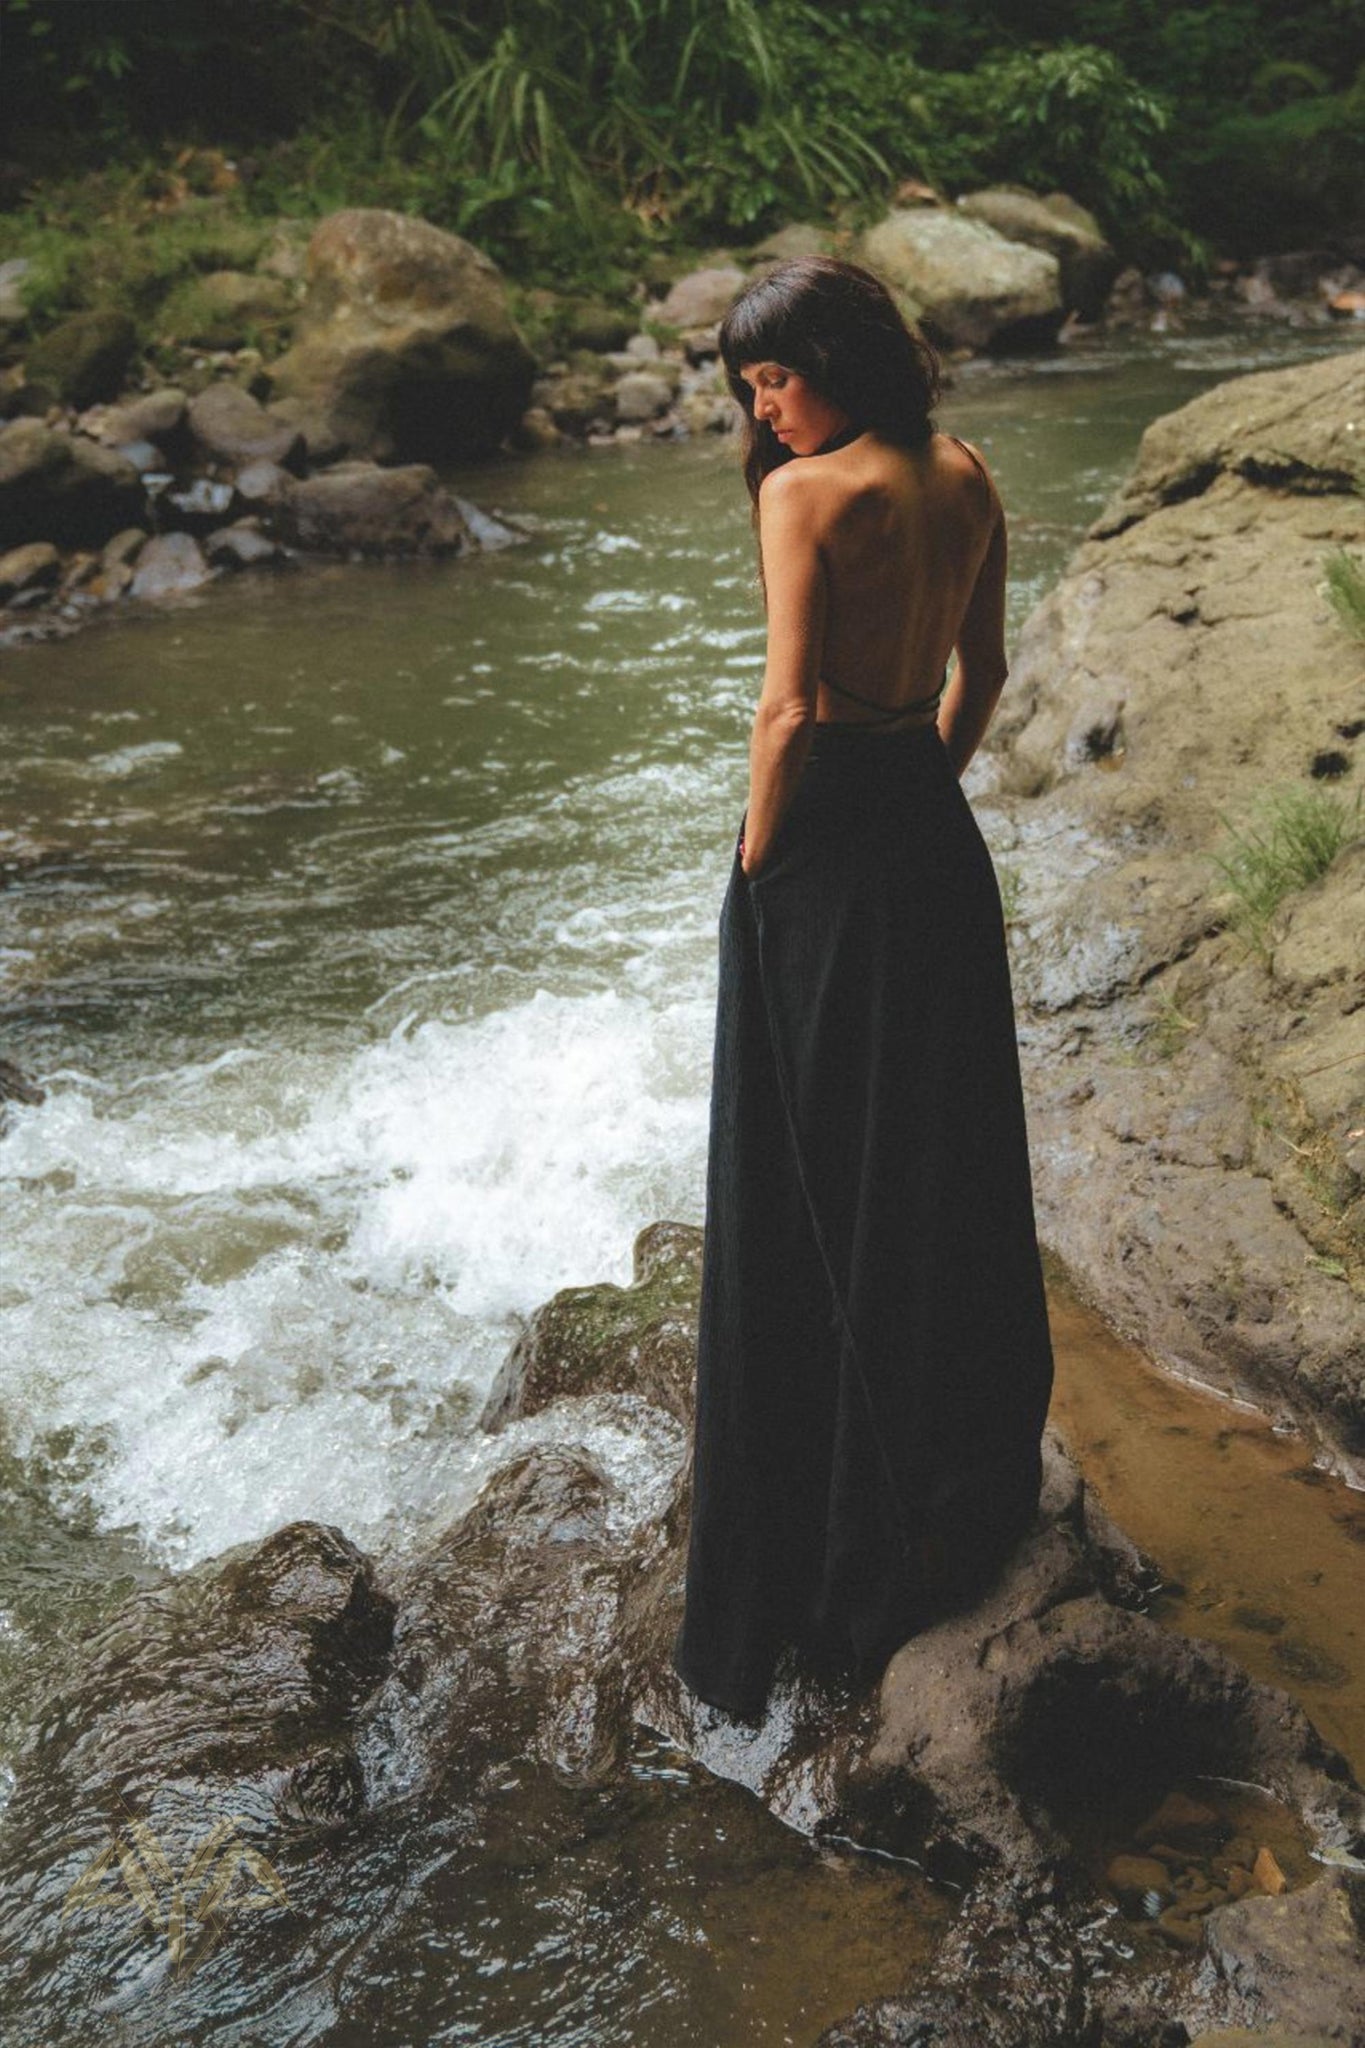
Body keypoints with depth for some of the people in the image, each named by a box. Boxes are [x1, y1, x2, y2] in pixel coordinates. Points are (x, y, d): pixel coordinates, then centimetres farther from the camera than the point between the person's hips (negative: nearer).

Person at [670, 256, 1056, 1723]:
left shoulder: (804, 490, -16)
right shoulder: (967, 481, 6)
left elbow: (789, 709, -20)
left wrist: (754, 863, -8)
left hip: (826, 837, -7)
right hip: (937, 834, 7)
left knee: (811, 1183, 5)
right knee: (949, 1152, 18)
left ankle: (831, 1548, 17)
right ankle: (977, 1480, 36)